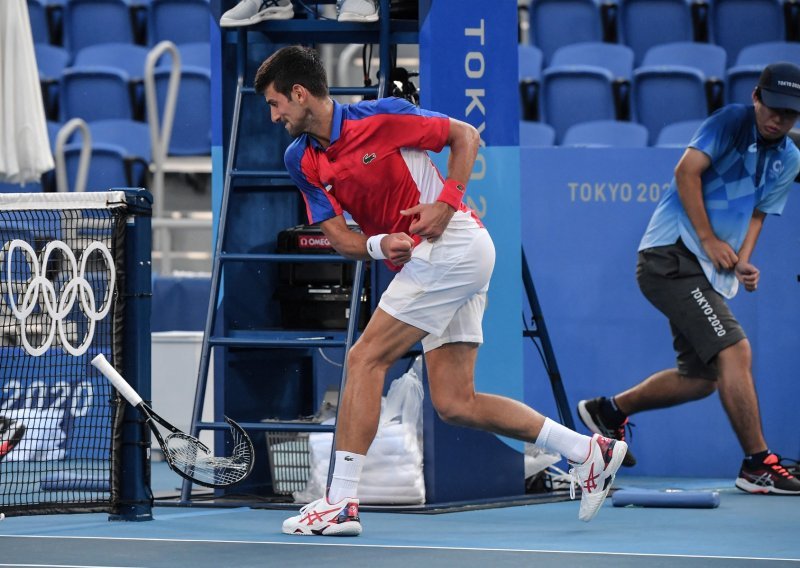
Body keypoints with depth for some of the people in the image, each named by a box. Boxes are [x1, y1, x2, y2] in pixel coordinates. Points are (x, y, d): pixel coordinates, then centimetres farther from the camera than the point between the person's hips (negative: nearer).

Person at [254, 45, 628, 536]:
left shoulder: (381, 116, -10)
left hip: (453, 244, -8)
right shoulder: (301, 160, 8)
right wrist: (381, 244, -16)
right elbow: (339, 237, 5)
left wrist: (446, 204, -14)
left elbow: (466, 136, -1)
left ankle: (341, 503, -12)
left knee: (365, 360, -12)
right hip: (420, 261, 8)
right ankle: (588, 450, 10)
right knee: (454, 403, 3)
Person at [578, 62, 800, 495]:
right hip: (672, 254, -9)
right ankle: (757, 465, -18)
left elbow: (757, 214, 16)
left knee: (700, 378, 13)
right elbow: (687, 171, -16)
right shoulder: (731, 121, -9)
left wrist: (743, 261, -2)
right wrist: (709, 240, -17)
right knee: (735, 350, -19)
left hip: (711, 273, 9)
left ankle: (609, 410, 33)